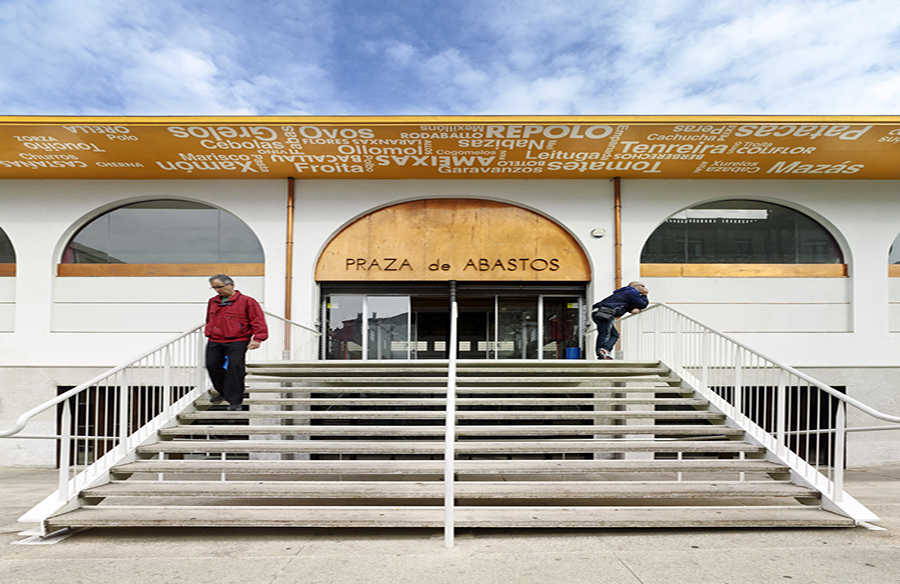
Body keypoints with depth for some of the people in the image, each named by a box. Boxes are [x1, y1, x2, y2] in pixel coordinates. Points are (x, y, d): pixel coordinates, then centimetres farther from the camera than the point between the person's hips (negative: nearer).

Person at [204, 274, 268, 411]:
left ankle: (235, 400, -5)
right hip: (214, 342, 6)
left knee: (235, 366, -15)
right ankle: (224, 392, 25)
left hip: (237, 342, -6)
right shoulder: (212, 302, 17)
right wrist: (208, 333, 28)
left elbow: (258, 321, -4)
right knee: (212, 366, 2)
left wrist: (257, 339, -13)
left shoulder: (246, 301, -1)